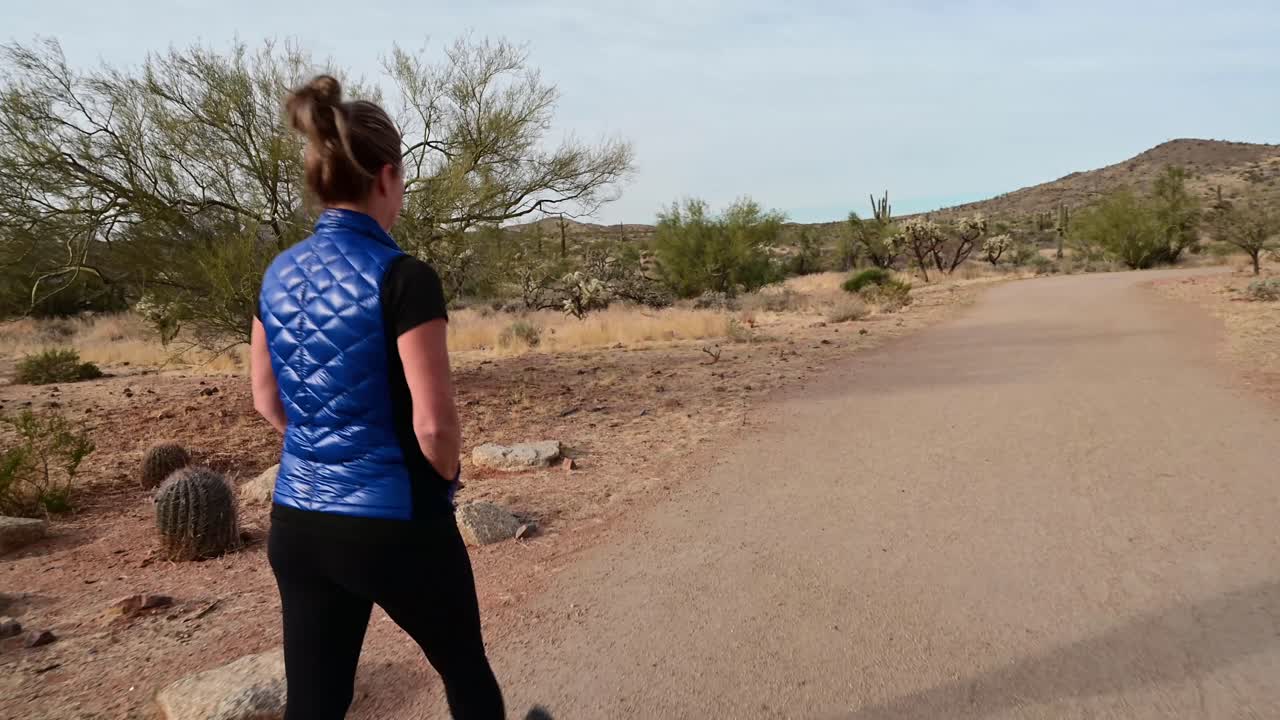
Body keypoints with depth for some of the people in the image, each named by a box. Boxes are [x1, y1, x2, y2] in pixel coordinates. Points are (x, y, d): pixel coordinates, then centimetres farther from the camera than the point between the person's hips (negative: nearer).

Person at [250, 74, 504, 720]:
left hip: (296, 524, 6)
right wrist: (446, 477, -1)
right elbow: (433, 425, -20)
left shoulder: (278, 275, 2)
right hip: (394, 524, -6)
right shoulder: (402, 277, -19)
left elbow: (267, 400, 13)